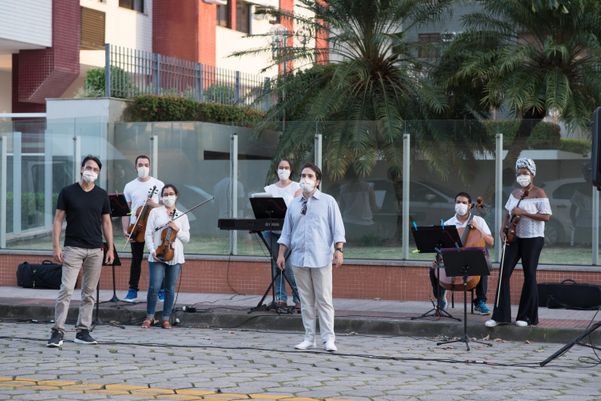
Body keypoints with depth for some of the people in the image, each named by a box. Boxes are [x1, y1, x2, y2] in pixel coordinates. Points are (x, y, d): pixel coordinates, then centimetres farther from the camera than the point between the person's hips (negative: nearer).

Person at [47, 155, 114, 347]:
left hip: (95, 250, 3)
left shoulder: (102, 195, 8)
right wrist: (56, 246, -8)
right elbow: (58, 220, 0)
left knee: (89, 293, 6)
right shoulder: (68, 192, -1)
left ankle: (83, 331, 12)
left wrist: (110, 248, 6)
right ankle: (58, 331, -7)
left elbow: (106, 223, 12)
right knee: (66, 290, -10)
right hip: (73, 248, -3)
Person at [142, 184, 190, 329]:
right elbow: (148, 234, 2)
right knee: (154, 287, -10)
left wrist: (177, 230, -7)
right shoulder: (155, 212, 7)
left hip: (175, 257, 2)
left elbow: (186, 238, 10)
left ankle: (166, 318, 11)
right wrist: (152, 250, -10)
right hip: (157, 256, -2)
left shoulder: (182, 216, 13)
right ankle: (149, 317, 3)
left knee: (170, 289, 3)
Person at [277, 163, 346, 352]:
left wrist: (339, 250, -11)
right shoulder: (294, 204, 14)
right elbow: (286, 232, 16)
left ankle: (328, 338, -1)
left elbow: (337, 228, -1)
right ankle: (309, 338, 12)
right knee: (306, 301, 7)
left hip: (321, 258, -4)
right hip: (299, 258, 4)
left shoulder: (328, 202, 3)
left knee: (324, 300, -4)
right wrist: (281, 254, 10)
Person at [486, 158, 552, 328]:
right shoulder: (515, 193, 12)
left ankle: (528, 316, 10)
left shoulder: (539, 193, -8)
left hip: (532, 239, -6)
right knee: (504, 273, -2)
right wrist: (503, 230, 3)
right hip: (514, 238, 6)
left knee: (529, 276, 0)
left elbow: (547, 216, -15)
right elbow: (507, 213, 21)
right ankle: (500, 315, 0)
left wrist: (524, 213, -21)